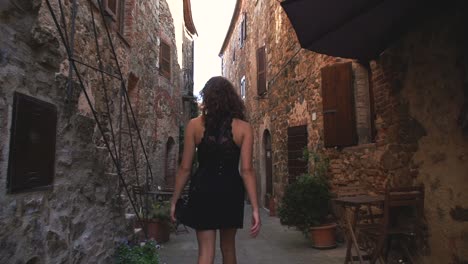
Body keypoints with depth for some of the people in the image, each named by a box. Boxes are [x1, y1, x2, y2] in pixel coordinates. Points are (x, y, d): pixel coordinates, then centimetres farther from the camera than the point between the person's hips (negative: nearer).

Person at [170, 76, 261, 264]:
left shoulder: (194, 125, -3)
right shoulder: (243, 128, -4)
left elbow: (185, 168, -3)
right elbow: (246, 170, -10)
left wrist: (174, 200, 7)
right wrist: (255, 208, -7)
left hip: (203, 191, -1)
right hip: (230, 192, 1)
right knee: (228, 248, 22)